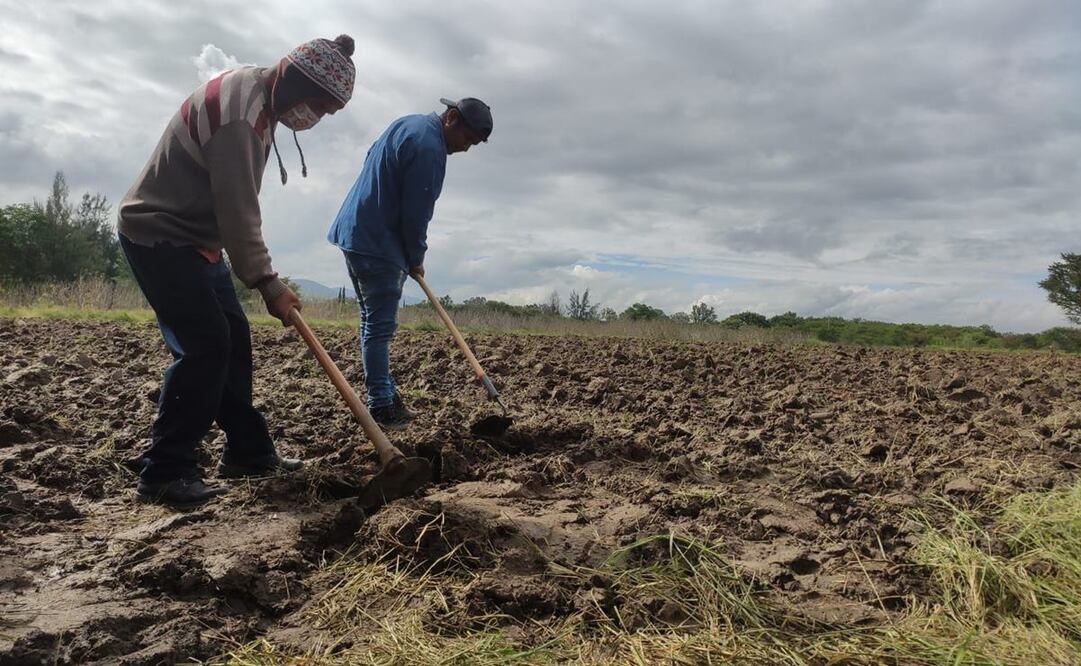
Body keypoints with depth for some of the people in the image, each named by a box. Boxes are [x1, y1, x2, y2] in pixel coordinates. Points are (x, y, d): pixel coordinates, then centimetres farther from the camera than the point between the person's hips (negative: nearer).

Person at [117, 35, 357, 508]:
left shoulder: (255, 93, 8)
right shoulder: (238, 111, -24)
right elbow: (237, 211, -26)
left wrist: (261, 276, 9)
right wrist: (267, 283, -19)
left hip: (194, 238, 10)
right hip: (158, 236, -10)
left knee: (234, 340, 8)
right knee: (205, 344, -15)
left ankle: (248, 452, 17)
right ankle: (164, 473, -7)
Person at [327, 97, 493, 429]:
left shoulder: (409, 124, 14)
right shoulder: (429, 147, -18)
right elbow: (415, 215, -19)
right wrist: (416, 260, -2)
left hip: (355, 233, 10)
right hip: (376, 243, -10)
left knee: (374, 321, 15)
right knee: (380, 325, -6)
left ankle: (384, 391, 24)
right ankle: (381, 406, 0)